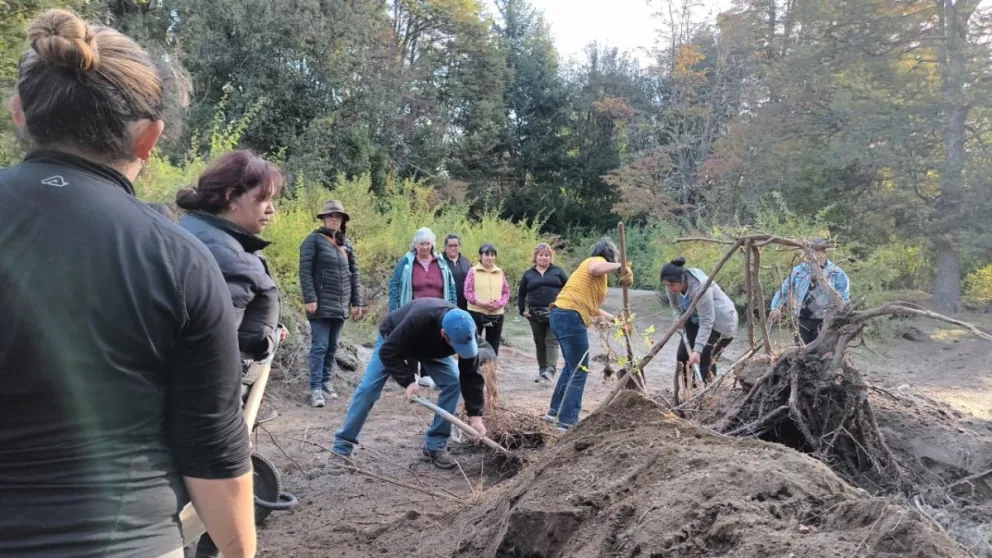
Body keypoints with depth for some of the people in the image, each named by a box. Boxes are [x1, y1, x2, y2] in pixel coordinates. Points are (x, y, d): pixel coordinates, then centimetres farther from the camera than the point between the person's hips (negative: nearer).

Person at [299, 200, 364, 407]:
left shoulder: (347, 243, 12)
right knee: (319, 346, -6)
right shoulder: (314, 240, -3)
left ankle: (326, 381, 23)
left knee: (333, 346, 12)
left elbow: (354, 273, 13)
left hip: (341, 304, 5)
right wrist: (310, 298, -17)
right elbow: (305, 271, -9)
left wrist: (357, 301, 8)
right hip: (321, 303, -5)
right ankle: (316, 388, -2)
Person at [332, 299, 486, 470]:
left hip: (432, 348, 4)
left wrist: (475, 415, -31)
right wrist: (407, 381, -45)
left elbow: (470, 375, -26)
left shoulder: (465, 332, -34)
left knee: (453, 382, -14)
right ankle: (342, 446, 3)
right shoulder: (417, 321, -48)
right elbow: (388, 352, -36)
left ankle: (435, 446, -5)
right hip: (393, 343, -4)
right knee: (369, 387, -11)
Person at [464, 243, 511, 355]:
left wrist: (499, 304, -10)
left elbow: (506, 292, 10)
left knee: (493, 347, 10)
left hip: (496, 314, 4)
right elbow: (468, 292, -6)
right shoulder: (473, 271, -1)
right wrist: (482, 303, -18)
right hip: (476, 313, -3)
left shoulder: (500, 272, 9)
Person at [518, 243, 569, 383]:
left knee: (552, 341, -10)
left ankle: (551, 369, -17)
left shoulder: (558, 271, 6)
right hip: (535, 314, 3)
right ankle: (542, 370, 14)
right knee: (540, 343, 7)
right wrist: (522, 310, 7)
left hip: (555, 313, -2)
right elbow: (521, 293, 17)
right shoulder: (529, 274, 11)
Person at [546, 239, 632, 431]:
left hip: (562, 315, 10)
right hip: (570, 317, -10)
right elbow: (595, 269, -29)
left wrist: (613, 319, 31)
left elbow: (589, 305, 27)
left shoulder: (592, 264, 27)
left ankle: (556, 411, 31)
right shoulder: (597, 261, 0)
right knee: (579, 370, -6)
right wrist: (619, 267, -25)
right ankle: (567, 421, -6)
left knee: (571, 366, 23)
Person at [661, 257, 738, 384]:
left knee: (705, 360, -13)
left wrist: (697, 350, -39)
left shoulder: (699, 287, -36)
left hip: (720, 323, -7)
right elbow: (676, 307, 2)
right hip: (696, 321, 7)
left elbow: (706, 322, -34)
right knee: (682, 356, 2)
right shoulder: (673, 286, -16)